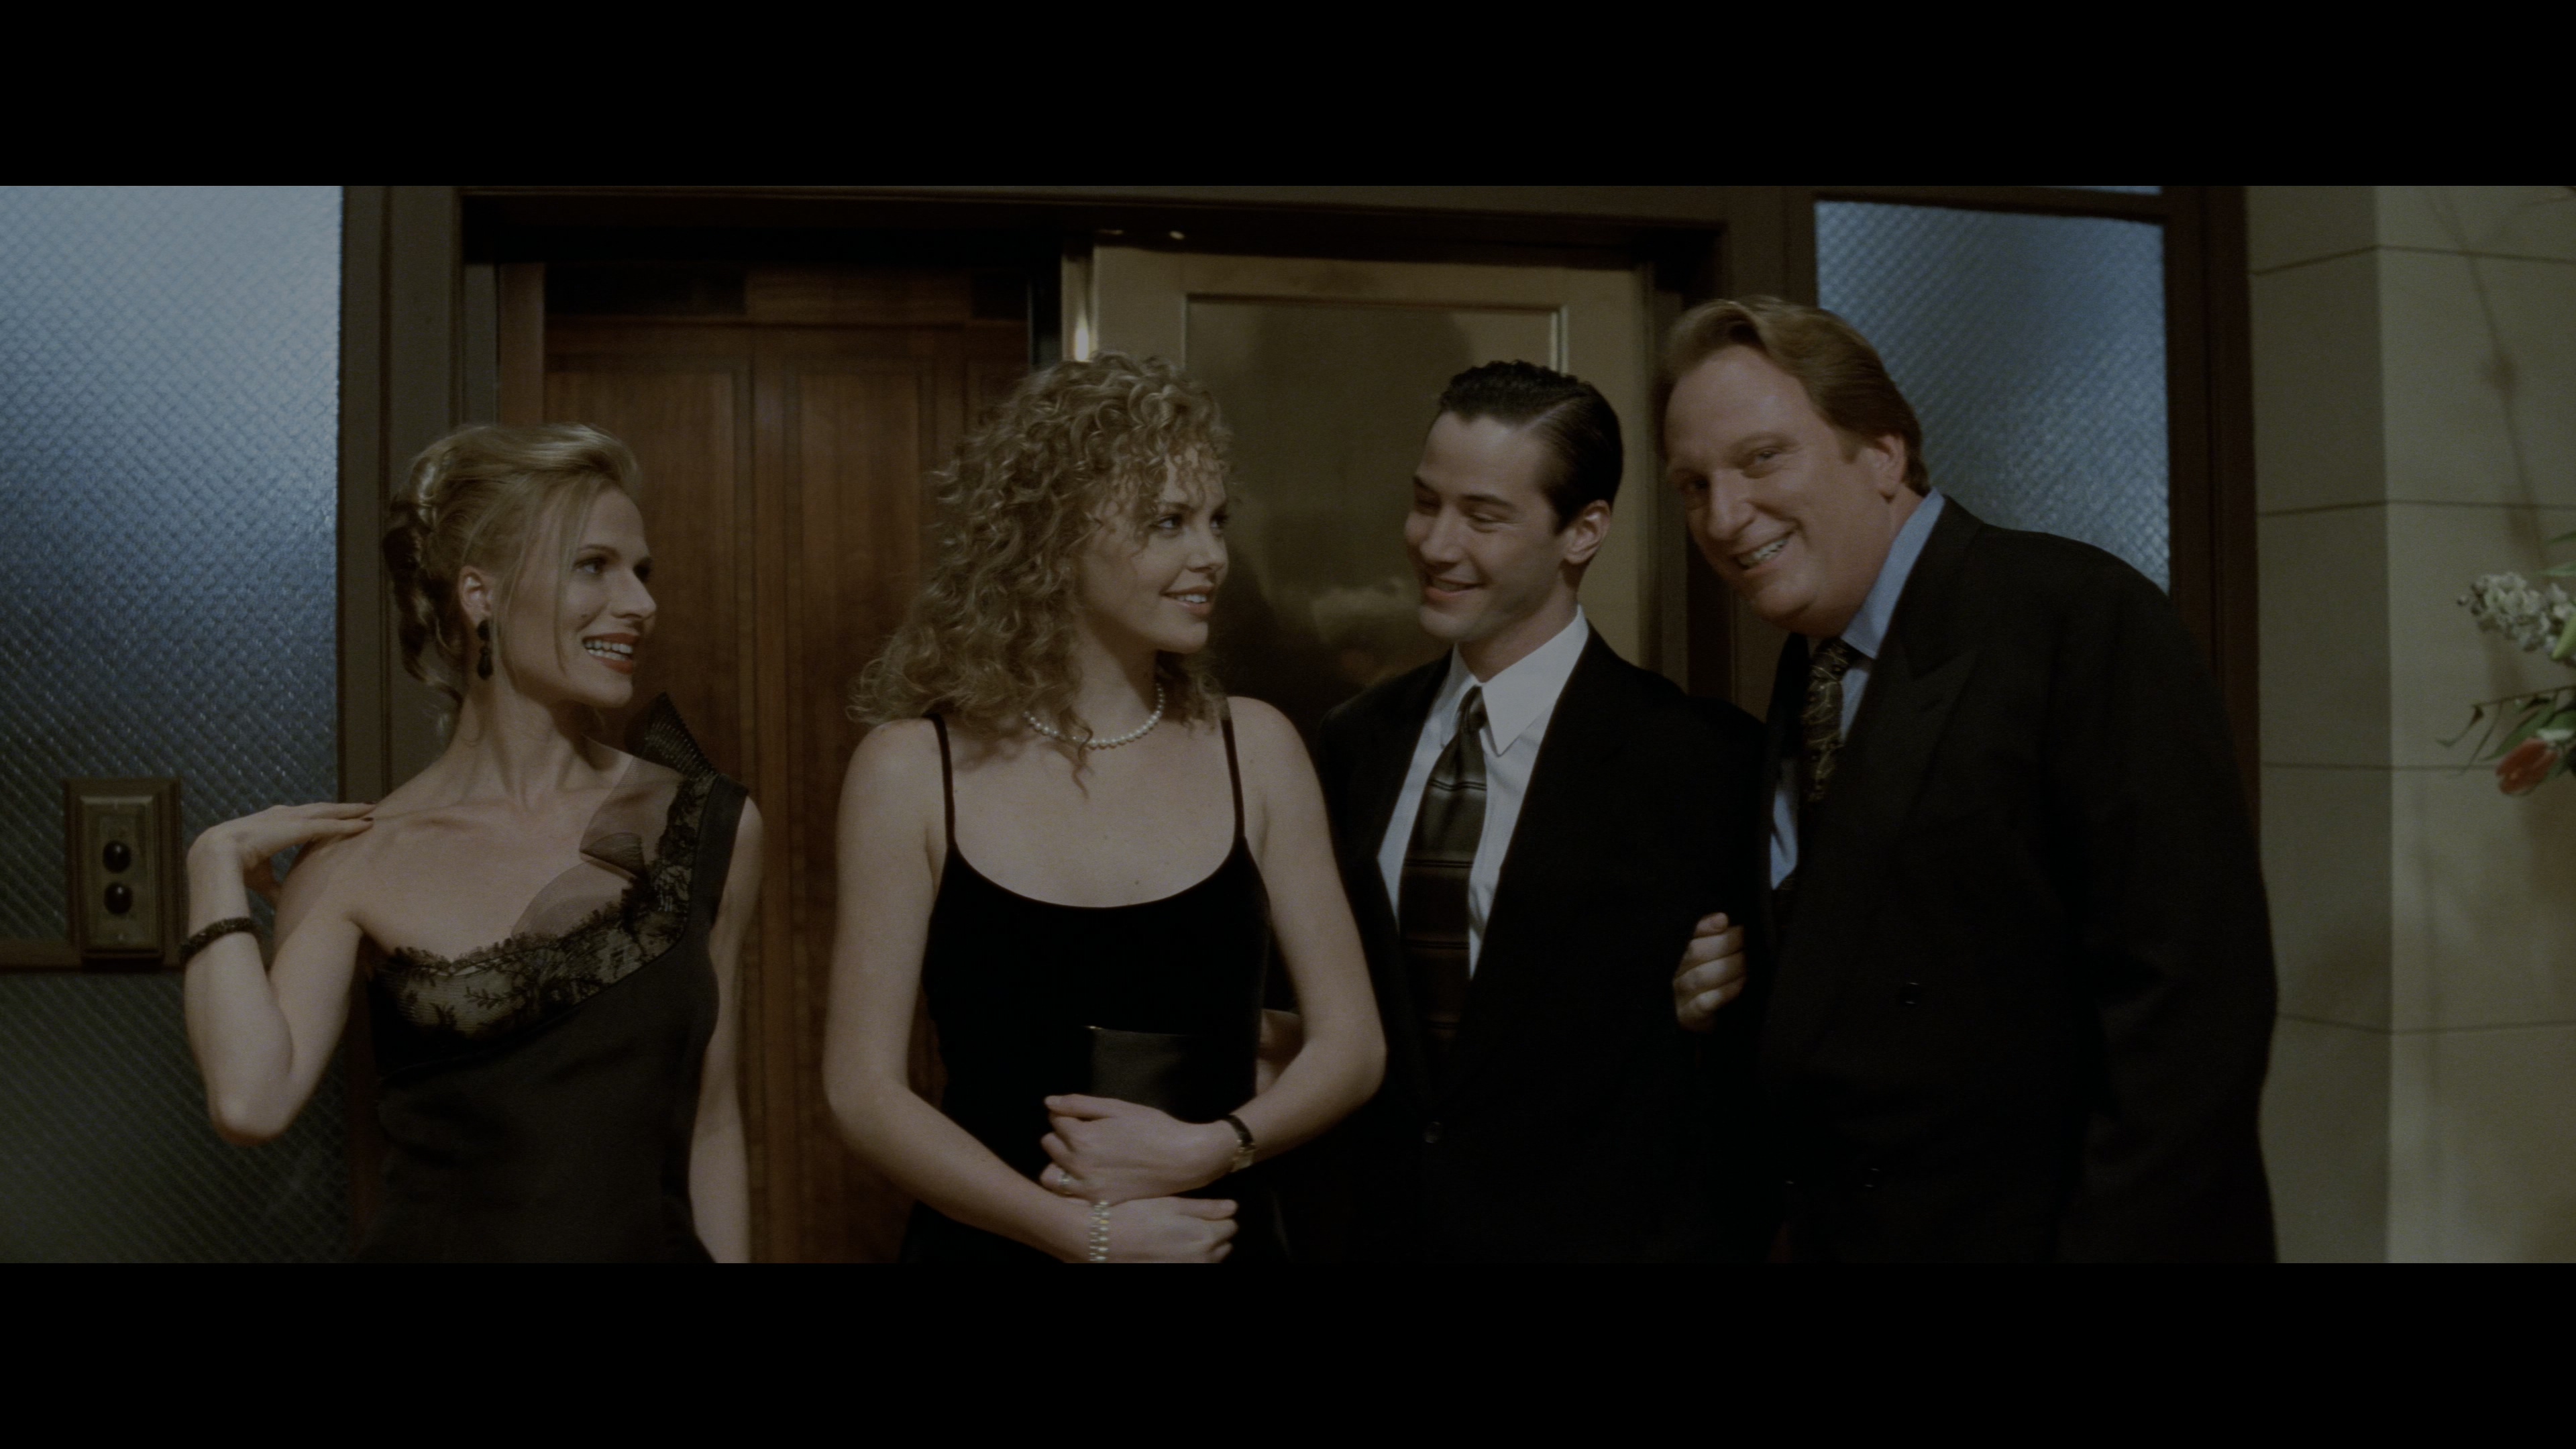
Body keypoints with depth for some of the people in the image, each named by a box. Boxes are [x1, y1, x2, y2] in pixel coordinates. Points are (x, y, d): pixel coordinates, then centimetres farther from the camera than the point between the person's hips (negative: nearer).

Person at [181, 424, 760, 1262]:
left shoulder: (711, 827, -4)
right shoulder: (359, 864, -7)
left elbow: (709, 1124, 1)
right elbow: (253, 1104, -20)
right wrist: (218, 869, -14)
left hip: (655, 1242, 2)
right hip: (440, 1242, -2)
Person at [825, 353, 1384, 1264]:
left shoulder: (1254, 748, -5)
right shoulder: (913, 769, -10)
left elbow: (1350, 1044, -1)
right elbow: (864, 1091, -9)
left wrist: (1208, 1149, -17)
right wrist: (1086, 1232, -17)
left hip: (1221, 1234, 2)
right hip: (994, 1242, -2)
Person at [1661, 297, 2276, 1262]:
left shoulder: (2080, 620, -16)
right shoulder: (1805, 673, 7)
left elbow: (2189, 994, -21)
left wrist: (2121, 1239, -24)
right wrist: (1738, 993, -4)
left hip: (2041, 1230, -6)